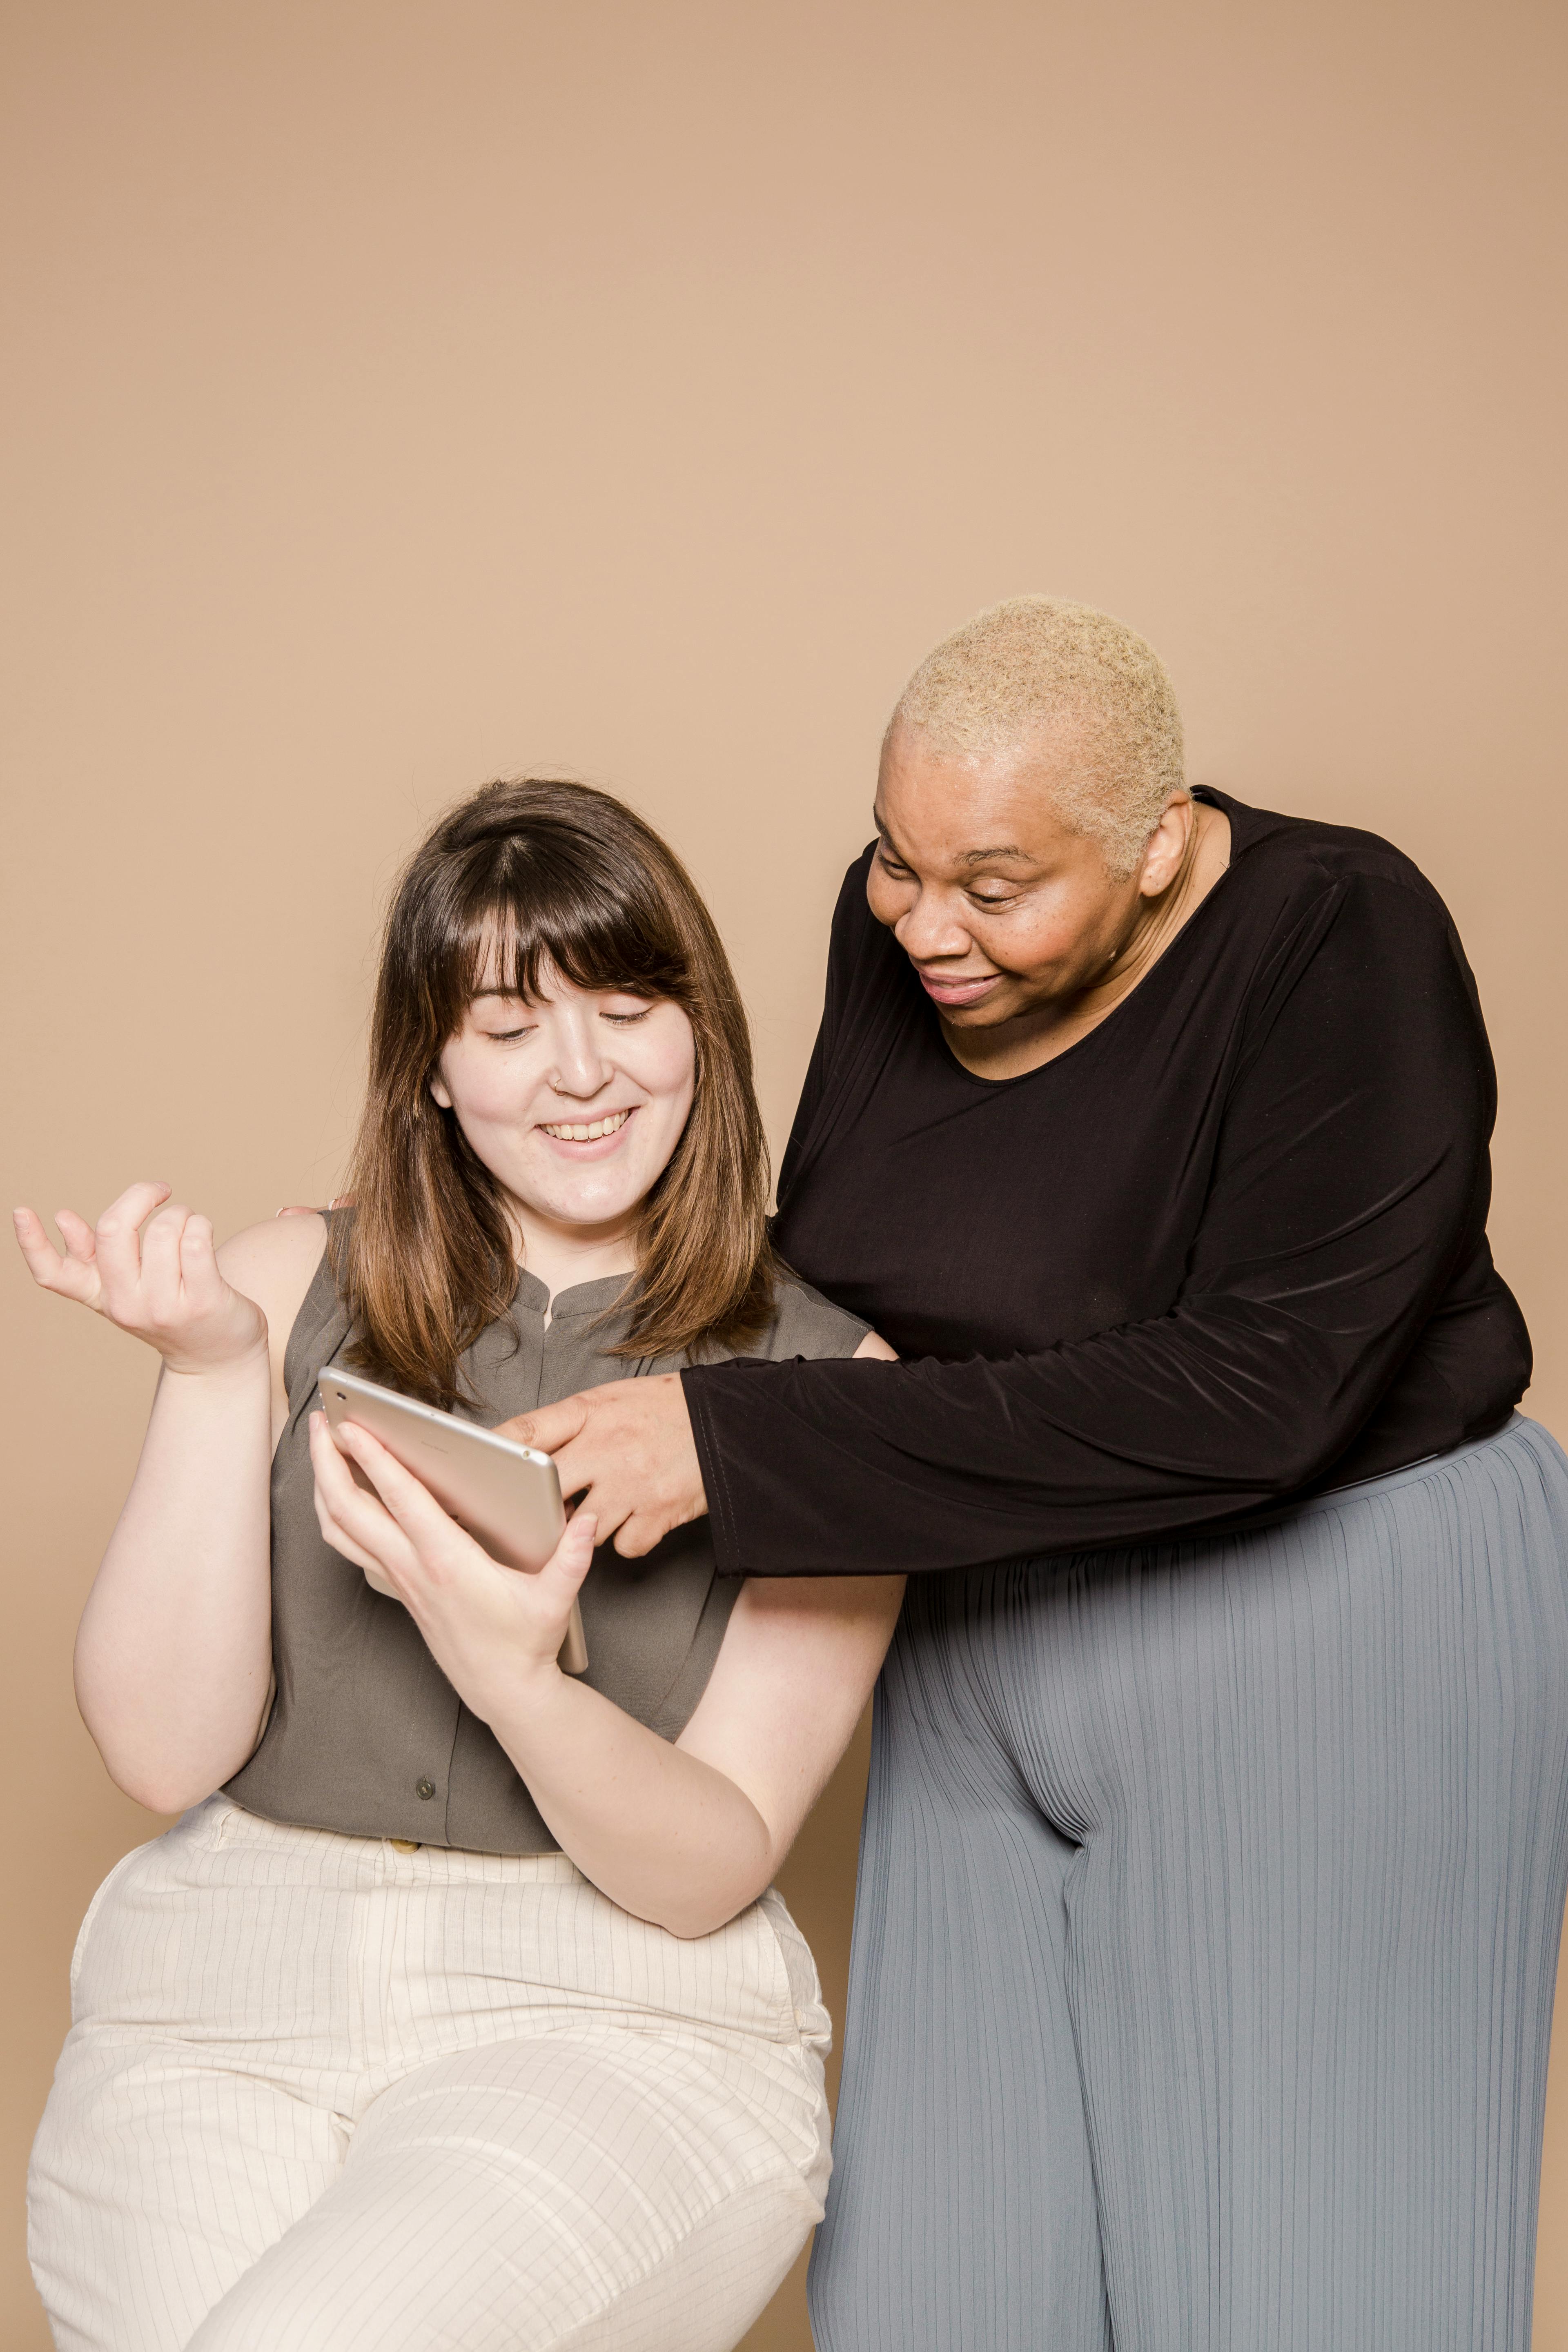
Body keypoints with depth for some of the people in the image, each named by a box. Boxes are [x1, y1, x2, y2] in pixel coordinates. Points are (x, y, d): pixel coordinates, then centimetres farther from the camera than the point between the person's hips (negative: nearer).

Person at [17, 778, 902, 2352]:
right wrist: (211, 1376, -11)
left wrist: (514, 1680, -24)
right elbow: (167, 1752, -1)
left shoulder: (826, 1382, 1)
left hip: (618, 2015, -1)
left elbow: (711, 1872, -4)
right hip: (223, 1994, 2)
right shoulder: (291, 1293, 6)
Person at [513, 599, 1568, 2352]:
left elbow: (1247, 1394, -30)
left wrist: (734, 1442, -31)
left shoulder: (1342, 939, -21)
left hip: (1338, 1647, -6)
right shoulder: (893, 927, -2)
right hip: (996, 1640, 6)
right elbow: (829, 1261, 10)